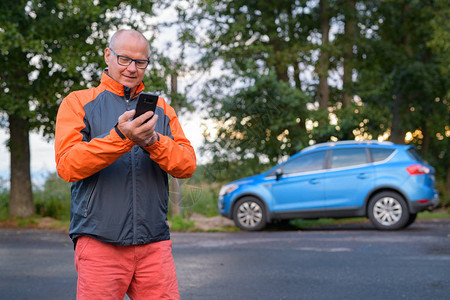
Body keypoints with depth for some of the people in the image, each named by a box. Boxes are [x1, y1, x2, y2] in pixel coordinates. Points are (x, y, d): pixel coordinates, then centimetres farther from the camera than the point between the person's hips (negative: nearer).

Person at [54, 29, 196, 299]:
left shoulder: (161, 109, 18)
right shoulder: (78, 103, 8)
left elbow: (187, 164, 5)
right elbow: (67, 165, -7)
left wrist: (153, 142, -15)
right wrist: (119, 137, -21)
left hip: (155, 242, 3)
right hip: (99, 241, -3)